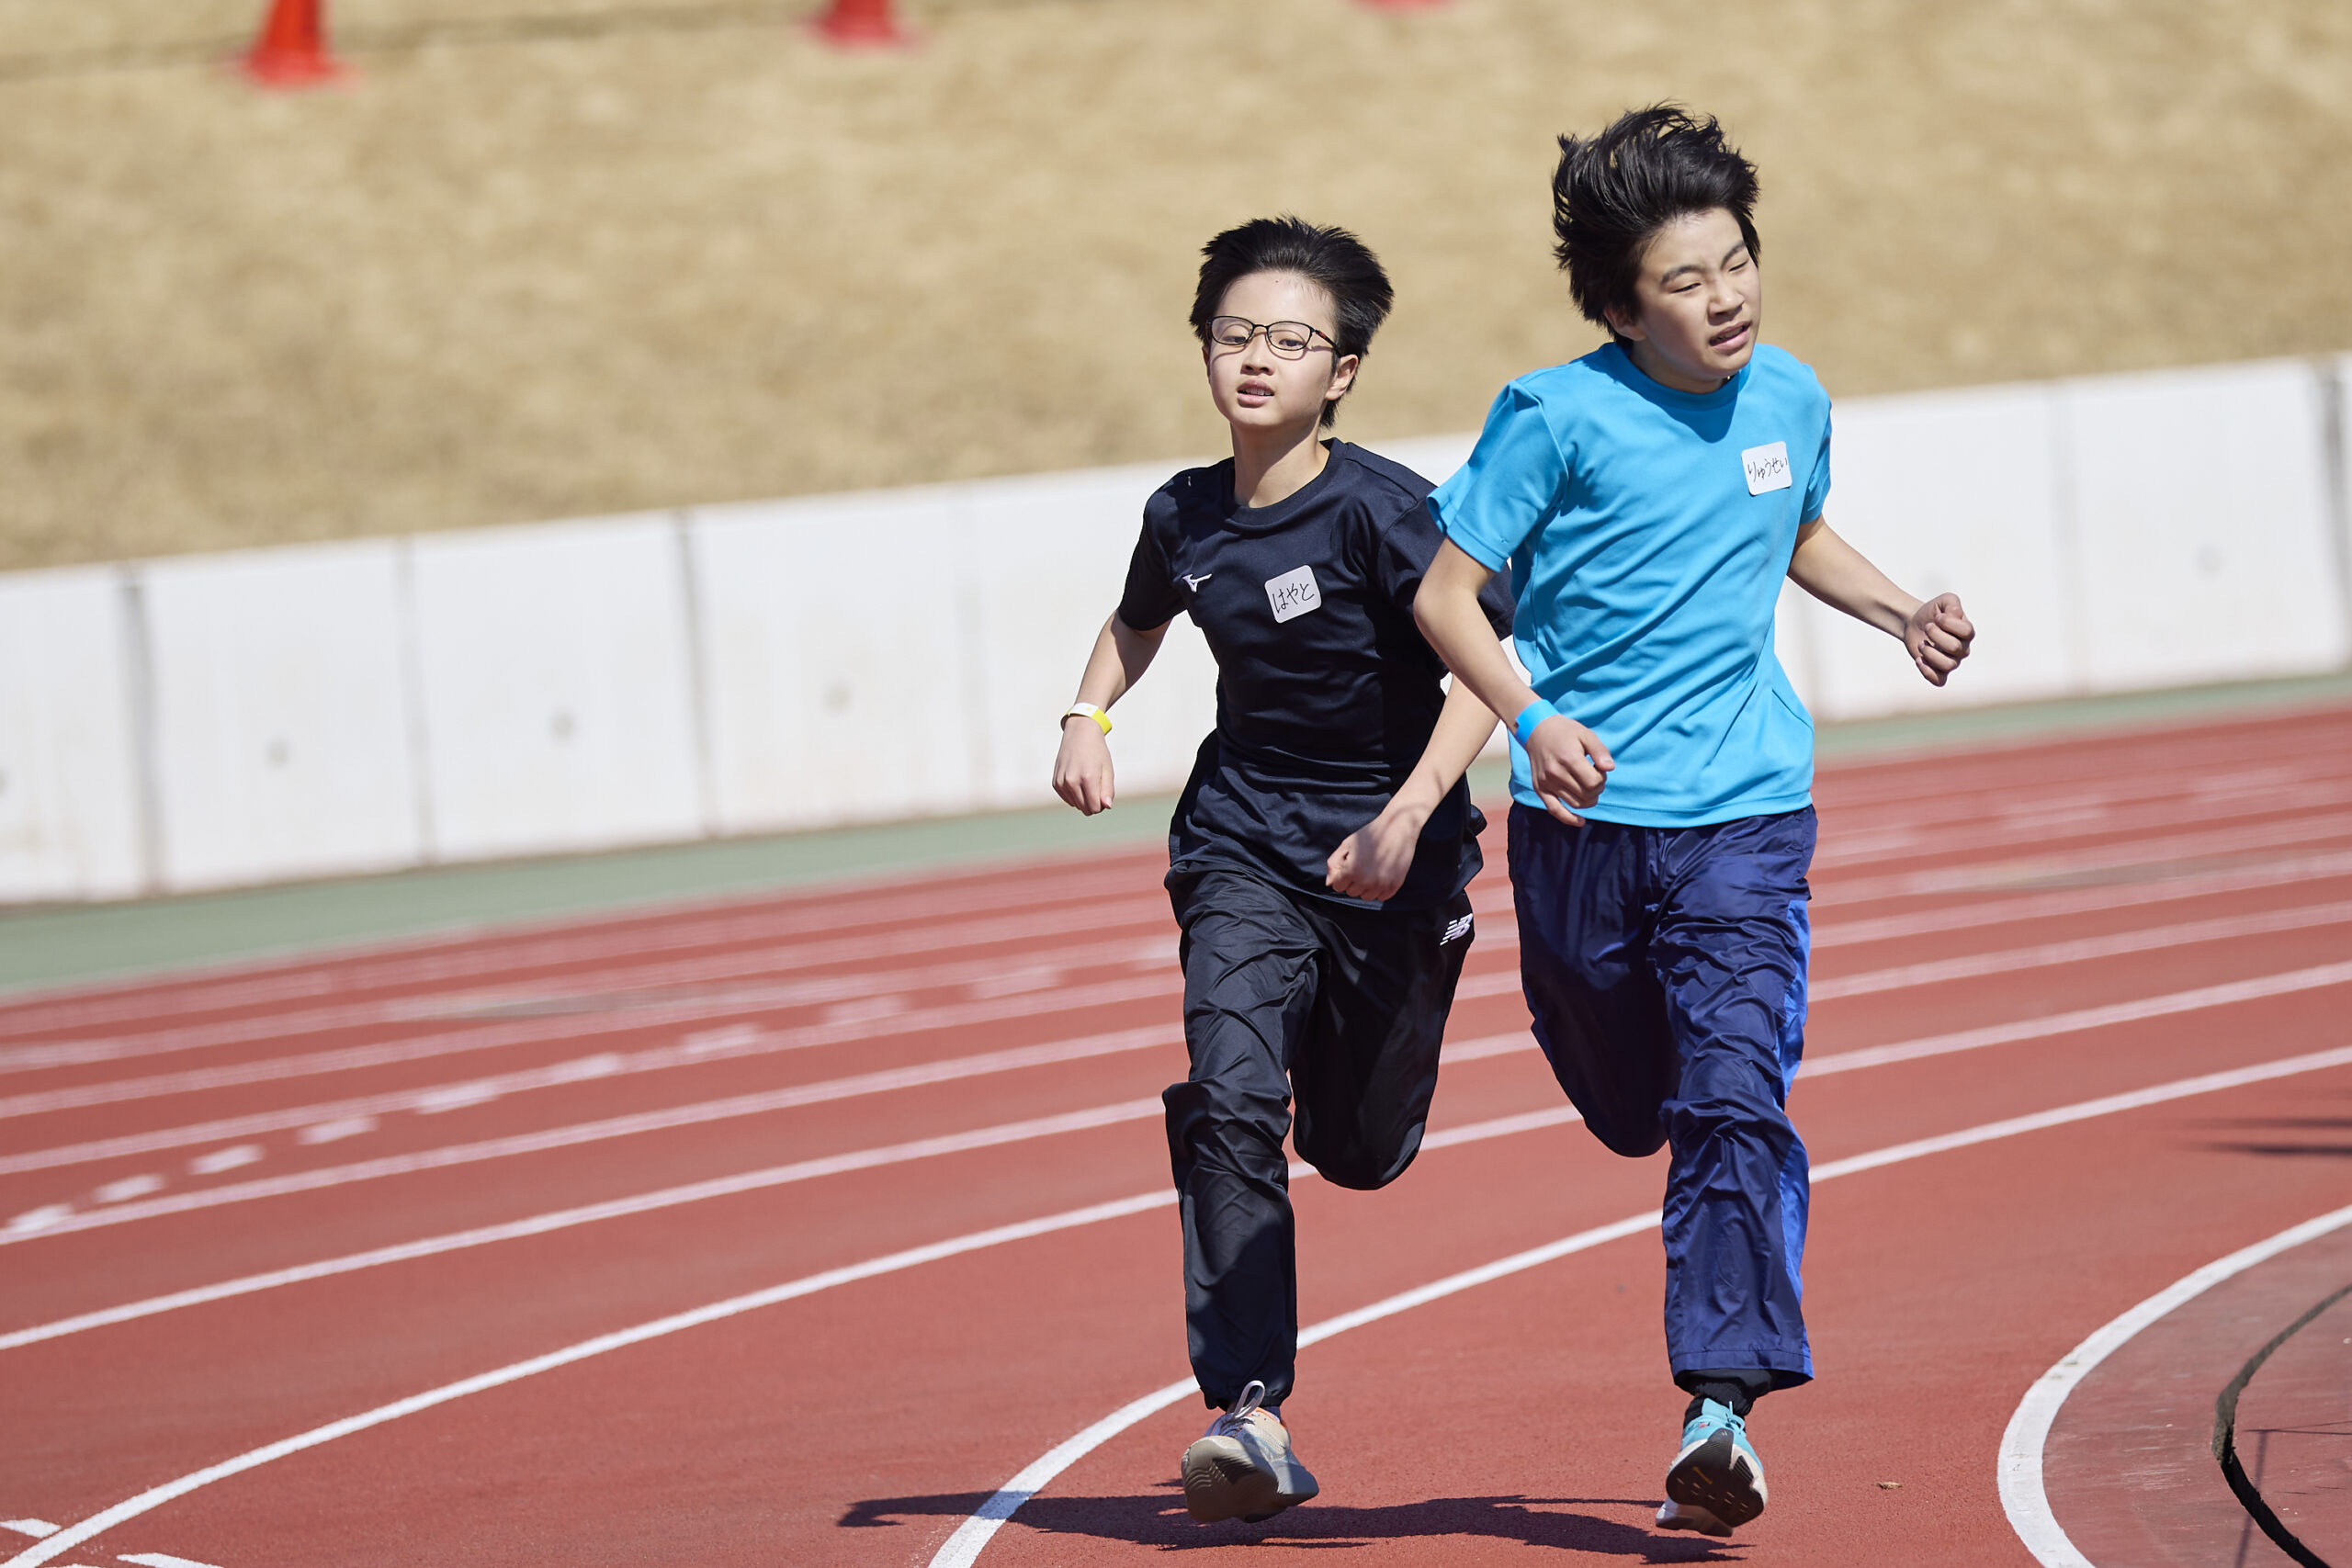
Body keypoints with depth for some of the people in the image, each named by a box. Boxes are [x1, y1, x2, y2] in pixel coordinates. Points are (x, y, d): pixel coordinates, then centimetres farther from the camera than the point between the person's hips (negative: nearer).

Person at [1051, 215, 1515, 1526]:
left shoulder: (1381, 509, -17)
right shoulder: (1186, 515, 0)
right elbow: (1140, 618, 23)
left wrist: (1407, 818, -32)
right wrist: (1089, 716, 5)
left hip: (1394, 857, -3)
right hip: (1243, 842, 3)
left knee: (1359, 1150, 8)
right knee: (1230, 1103, -18)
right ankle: (1251, 1417, -20)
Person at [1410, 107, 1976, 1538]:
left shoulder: (1790, 398, 5)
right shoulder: (1558, 417, -9)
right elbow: (1448, 591, -7)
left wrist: (1902, 611, 11)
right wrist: (1531, 719, -22)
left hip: (1745, 814, 1)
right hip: (1586, 817, -1)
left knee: (1737, 1102, -16)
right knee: (1629, 1110, 14)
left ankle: (1725, 1403, -19)